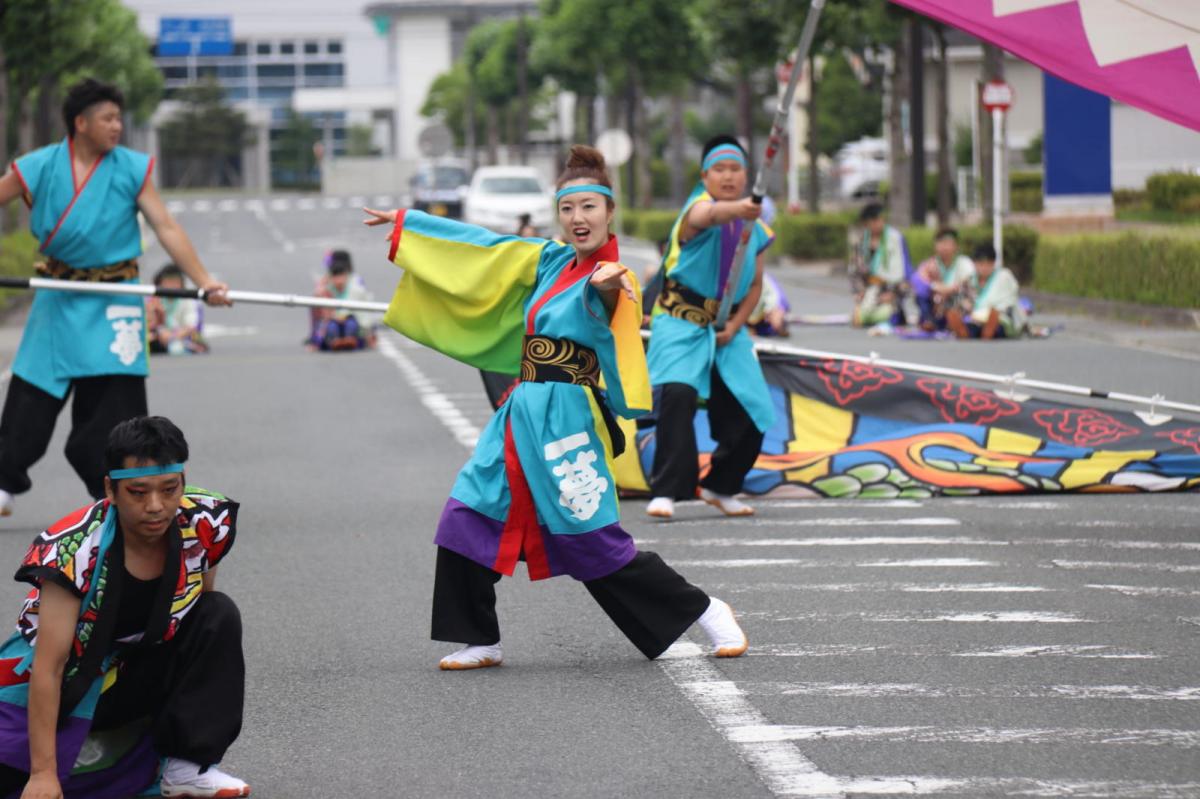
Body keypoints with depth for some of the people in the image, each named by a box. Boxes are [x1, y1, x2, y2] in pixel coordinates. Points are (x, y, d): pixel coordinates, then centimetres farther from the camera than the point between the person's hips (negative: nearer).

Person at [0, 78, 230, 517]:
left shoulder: (132, 169, -2)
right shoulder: (39, 168, -3)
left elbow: (167, 229, -4)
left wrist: (205, 283, -11)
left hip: (113, 303, -1)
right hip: (59, 298, 1)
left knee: (117, 399, -5)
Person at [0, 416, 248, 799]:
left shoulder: (204, 524, -15)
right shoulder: (74, 551, -29)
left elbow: (200, 614, 5)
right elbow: (48, 667, -28)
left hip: (134, 677, 4)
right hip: (64, 689, -4)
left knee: (220, 616, -19)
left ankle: (188, 767, -14)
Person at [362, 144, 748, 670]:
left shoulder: (611, 278, -9)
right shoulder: (553, 261, 12)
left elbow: (599, 299, -33)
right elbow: (487, 248, 21)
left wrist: (608, 285, -59)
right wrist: (407, 223, 27)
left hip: (567, 423, -7)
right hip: (522, 416, 7)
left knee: (596, 543, -9)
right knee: (466, 522, 2)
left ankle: (705, 612, 6)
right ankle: (480, 641, 13)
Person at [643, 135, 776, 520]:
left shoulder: (754, 228, 7)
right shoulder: (698, 207, -13)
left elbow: (755, 285, 13)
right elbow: (710, 215, -40)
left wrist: (735, 325, -4)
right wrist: (739, 208, -63)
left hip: (727, 328, 6)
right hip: (681, 321, -6)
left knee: (750, 414, 3)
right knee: (677, 395, -29)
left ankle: (720, 487, 26)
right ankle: (665, 492, -29)